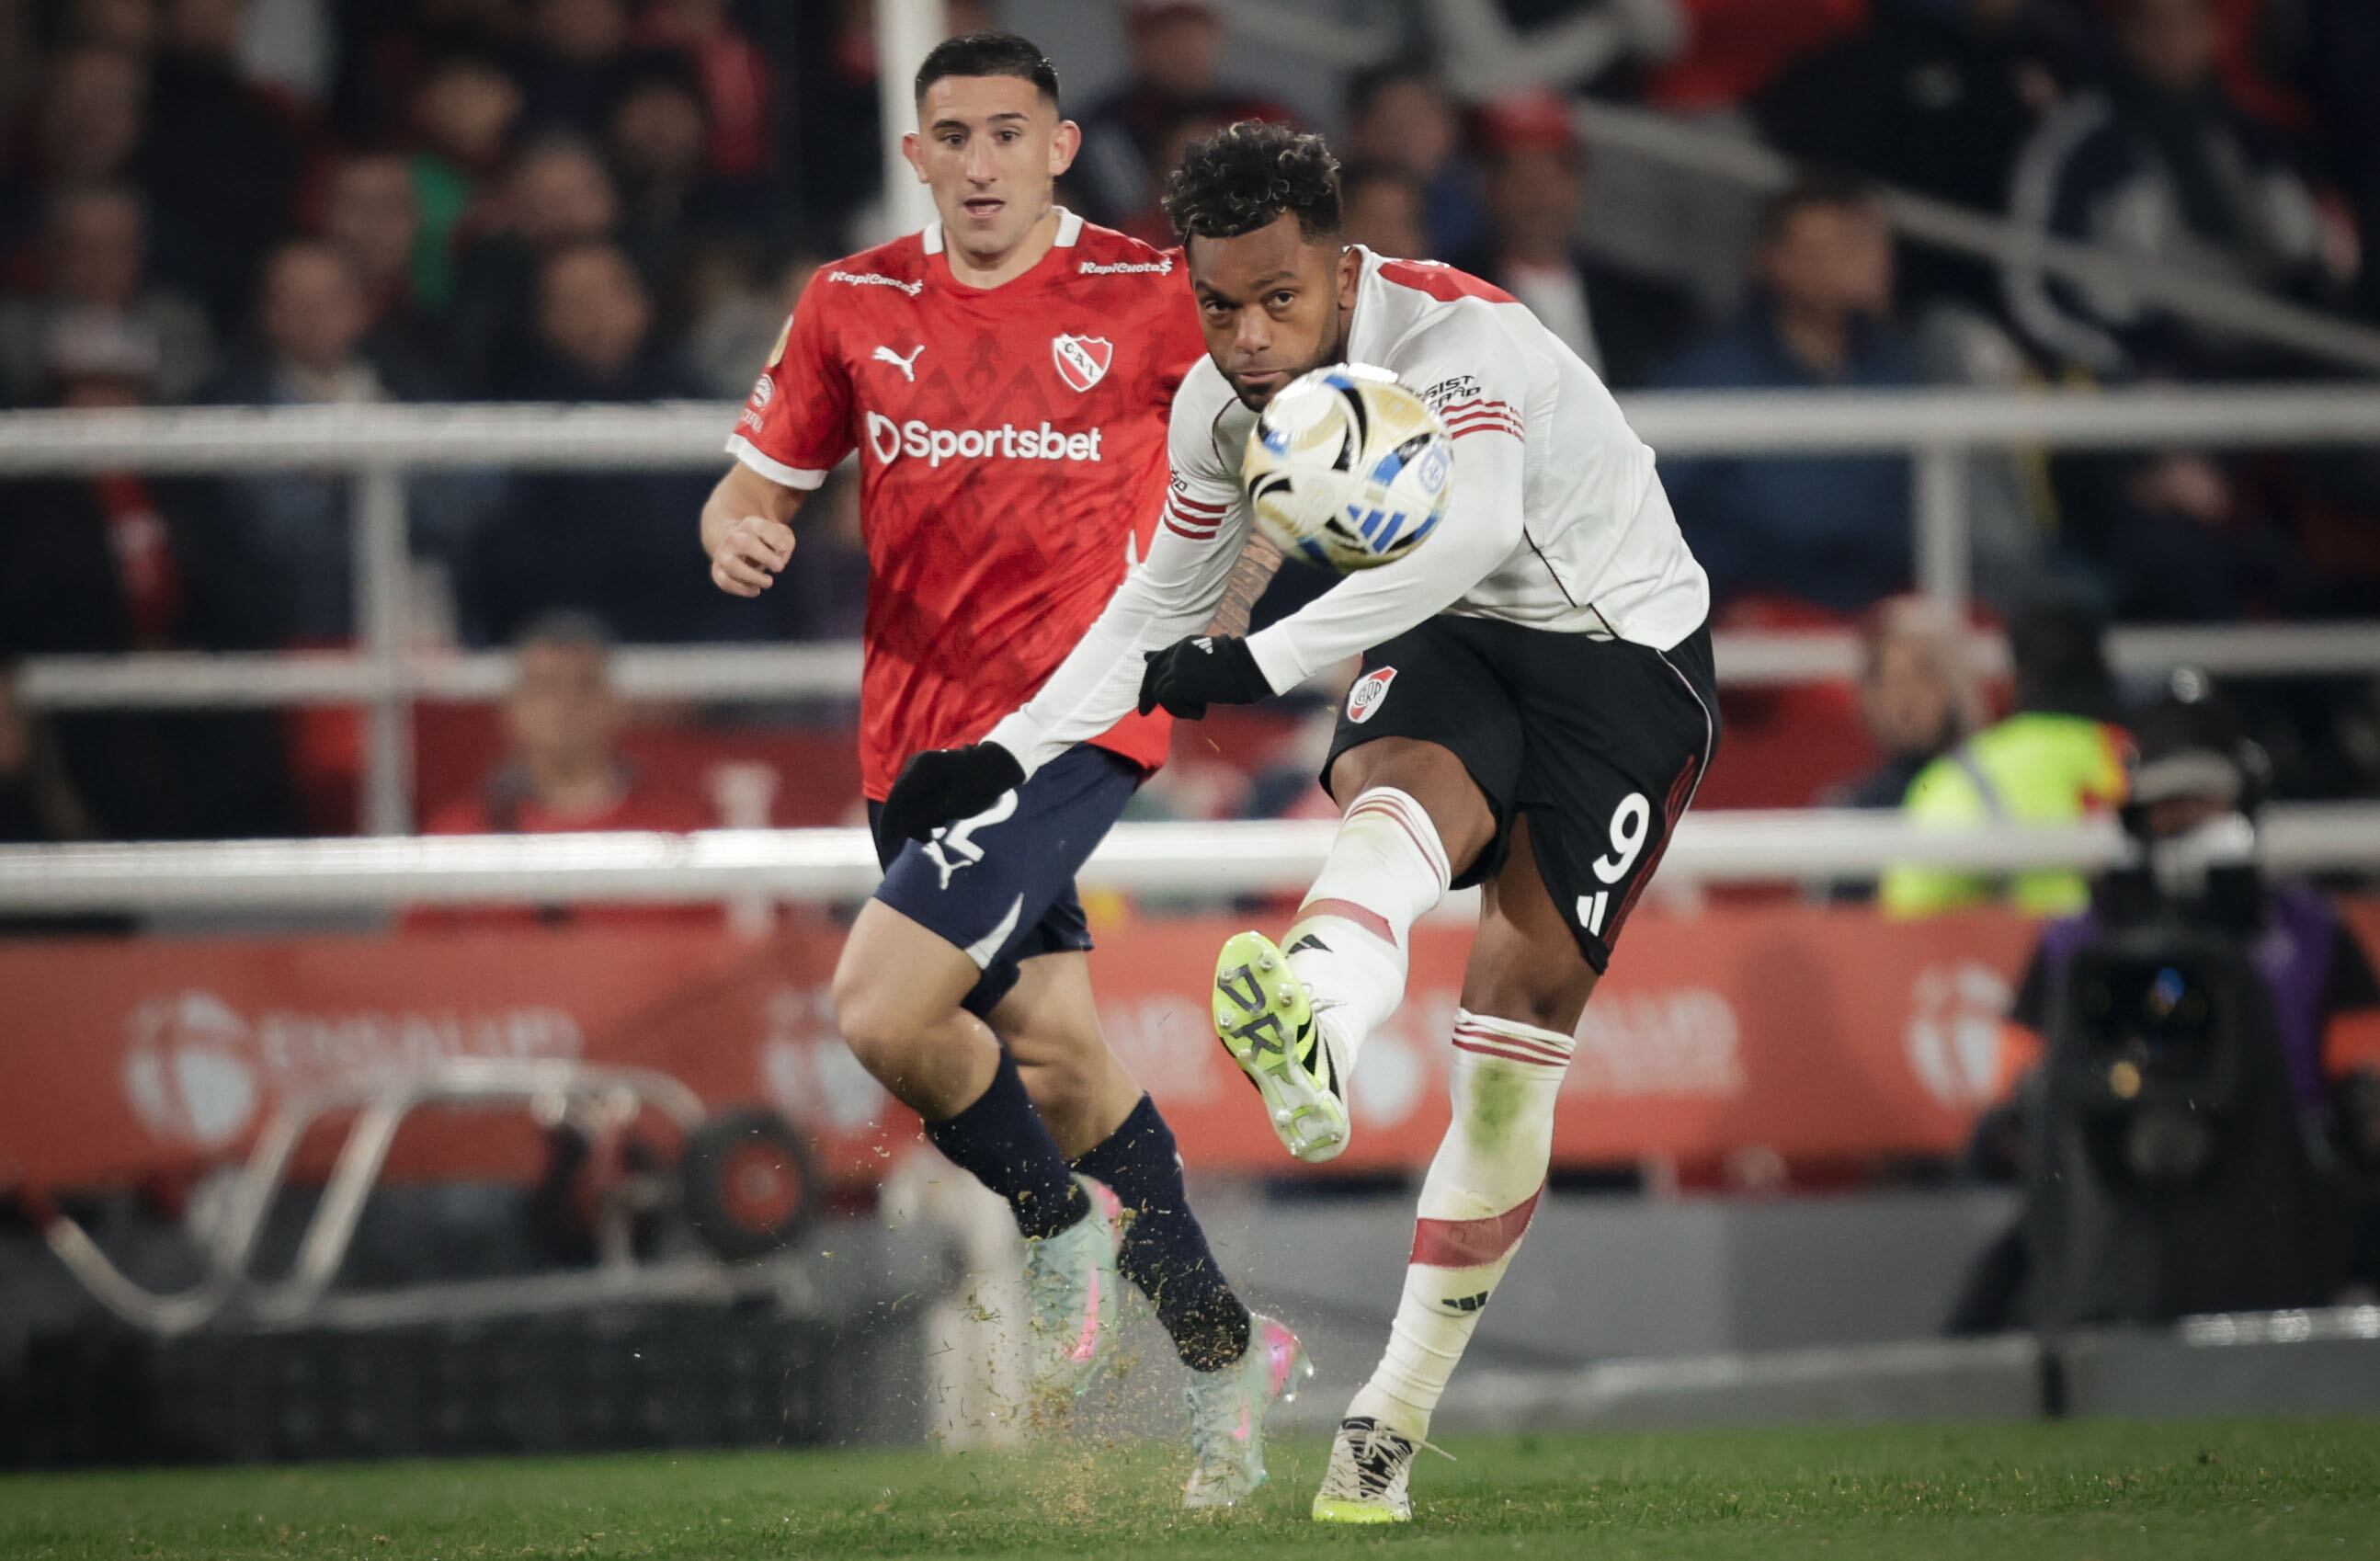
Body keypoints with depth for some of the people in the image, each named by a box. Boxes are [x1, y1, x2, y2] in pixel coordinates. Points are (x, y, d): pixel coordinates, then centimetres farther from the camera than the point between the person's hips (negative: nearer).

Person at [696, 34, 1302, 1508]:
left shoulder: (1148, 294, -4)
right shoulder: (853, 306, 6)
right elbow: (761, 484, 11)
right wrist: (741, 537, -12)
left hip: (1075, 715, -5)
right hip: (915, 731, 5)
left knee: (882, 1011, -21)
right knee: (1054, 1055, 12)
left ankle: (1063, 1221, 5)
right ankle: (1224, 1353, 27)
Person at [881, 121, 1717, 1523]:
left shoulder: (1458, 341, -28)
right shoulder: (1221, 407, -6)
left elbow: (1473, 529, -48)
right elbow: (1162, 610, 11)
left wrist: (1262, 663, -54)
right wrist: (1004, 758, 5)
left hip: (1623, 647, -4)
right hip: (1447, 640, 4)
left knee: (1531, 998, -11)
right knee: (1399, 798, -32)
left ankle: (1398, 1412, -5)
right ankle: (1315, 1050, -66)